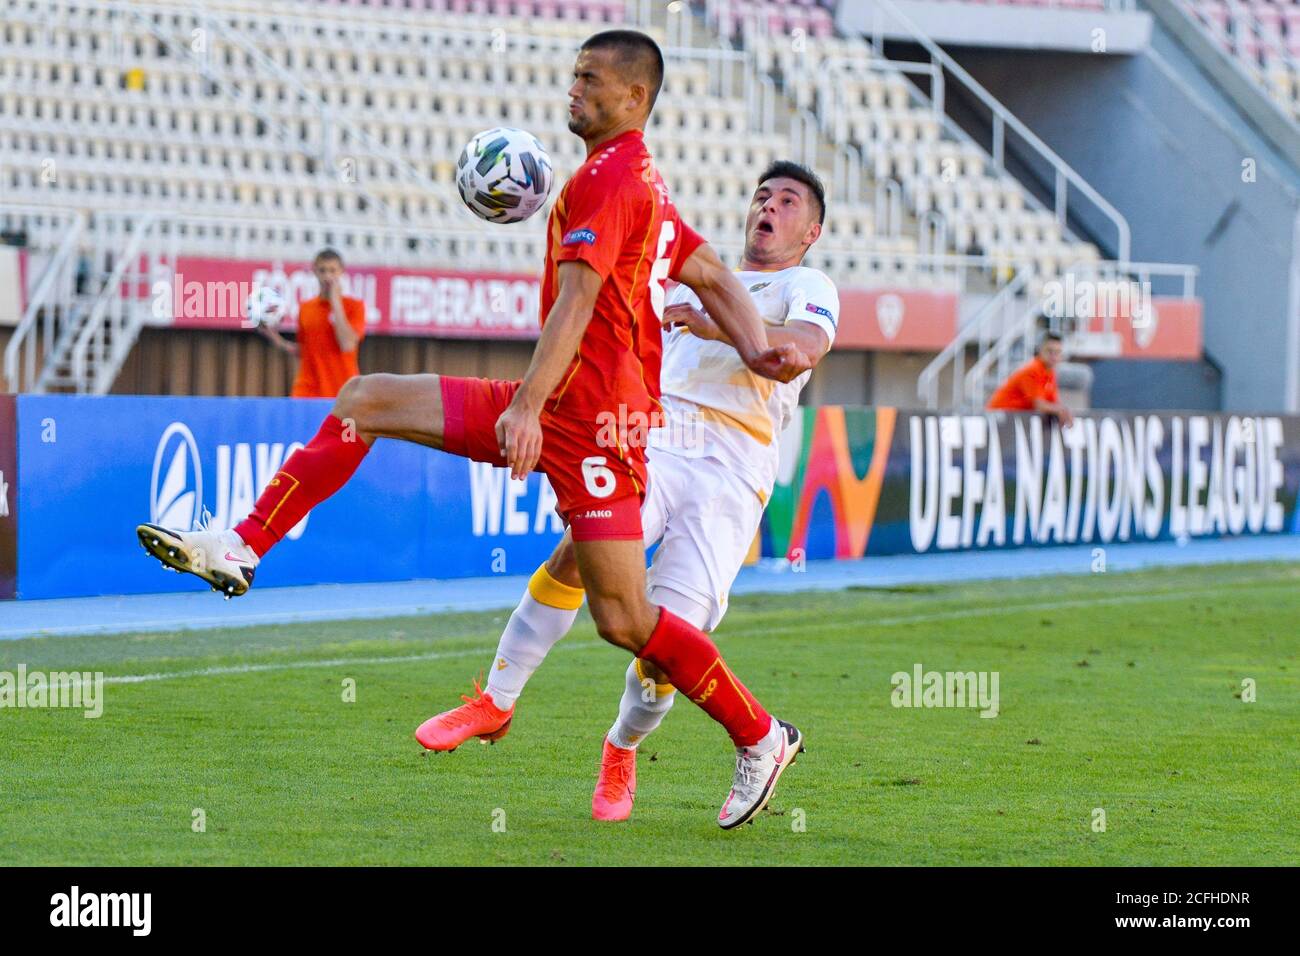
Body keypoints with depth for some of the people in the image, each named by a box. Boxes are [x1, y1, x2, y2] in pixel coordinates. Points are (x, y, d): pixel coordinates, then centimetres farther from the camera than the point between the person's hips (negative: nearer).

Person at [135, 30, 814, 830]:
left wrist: (529, 406, -29)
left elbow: (576, 298, -22)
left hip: (591, 411, -10)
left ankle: (761, 739, 5)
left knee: (623, 620, -10)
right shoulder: (644, 181, 19)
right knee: (365, 402, 6)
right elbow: (715, 277, 20)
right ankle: (243, 549, 5)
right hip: (554, 403, 10)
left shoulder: (607, 177, -12)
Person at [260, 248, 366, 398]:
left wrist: (335, 301, -11)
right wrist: (277, 340, 2)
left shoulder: (354, 306, 0)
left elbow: (347, 345, -15)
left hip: (342, 392, -3)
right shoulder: (305, 308, 11)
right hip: (307, 392, 3)